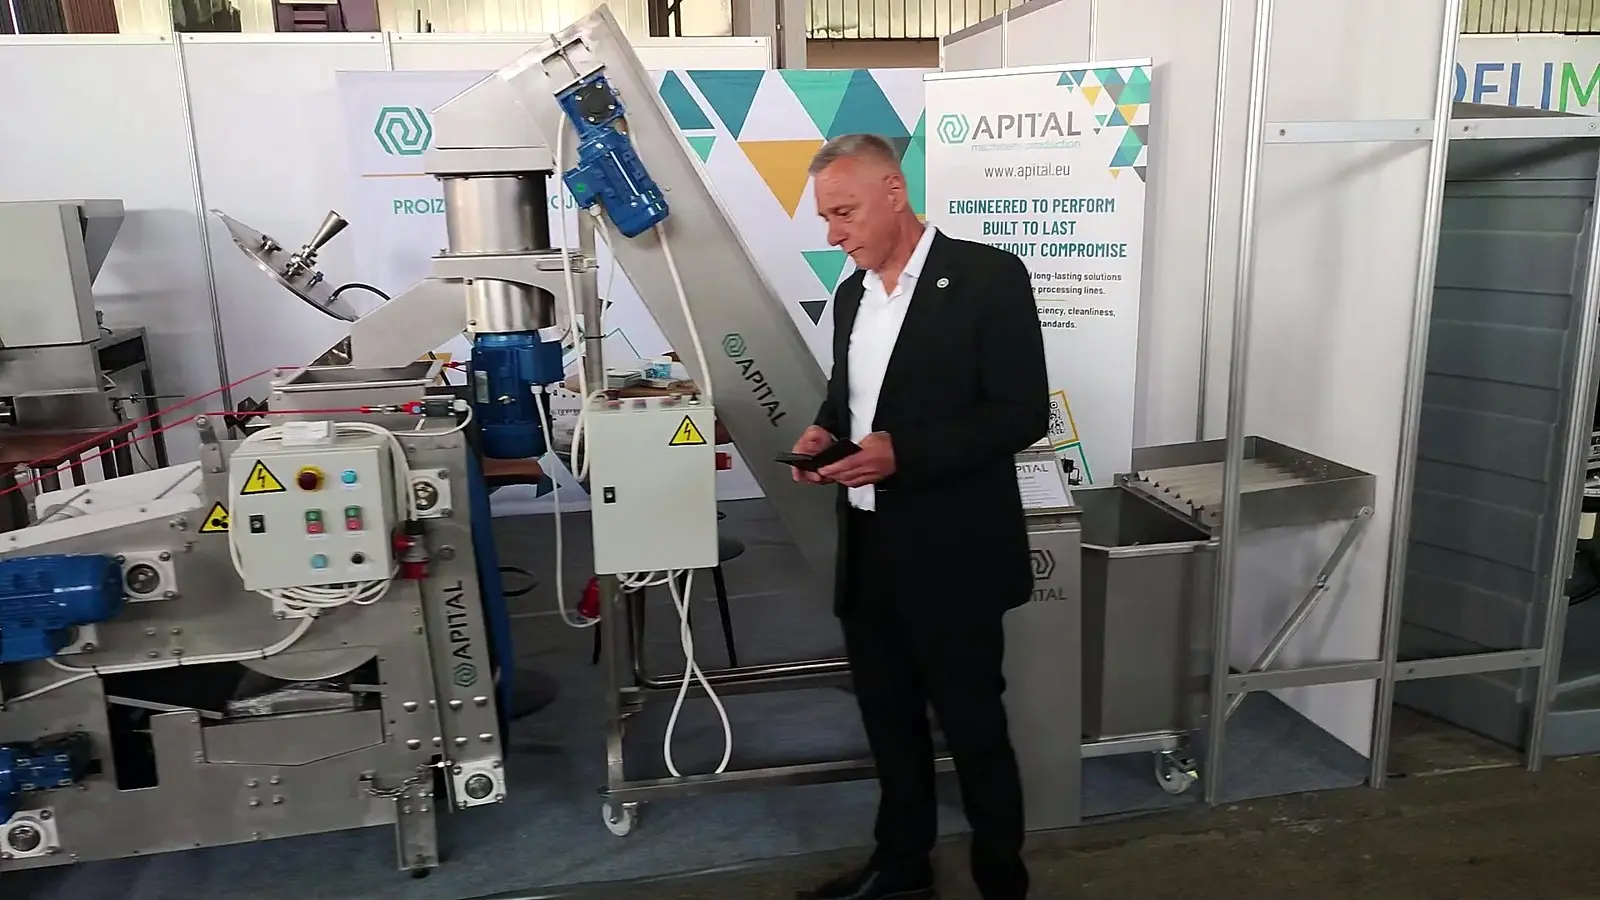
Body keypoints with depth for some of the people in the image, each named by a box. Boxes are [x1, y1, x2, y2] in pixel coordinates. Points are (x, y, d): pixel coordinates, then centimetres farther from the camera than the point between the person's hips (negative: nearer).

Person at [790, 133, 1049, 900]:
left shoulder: (988, 276, -12)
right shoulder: (852, 293, 11)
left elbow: (1022, 413, -16)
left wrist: (901, 454, -25)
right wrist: (825, 432, -2)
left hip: (950, 553, -7)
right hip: (867, 547, 7)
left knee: (972, 722, 8)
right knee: (887, 714, 18)